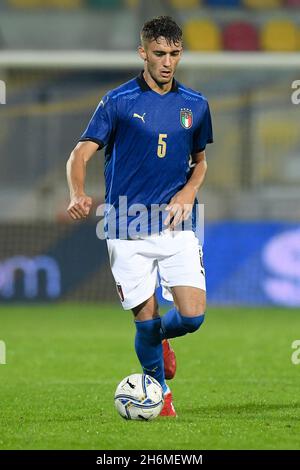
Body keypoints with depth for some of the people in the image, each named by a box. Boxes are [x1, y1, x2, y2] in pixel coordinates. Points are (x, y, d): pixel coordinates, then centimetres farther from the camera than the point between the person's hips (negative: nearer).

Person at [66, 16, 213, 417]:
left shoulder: (195, 105, 8)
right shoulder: (118, 102, -3)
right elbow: (81, 155, -6)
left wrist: (188, 192, 0)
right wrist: (78, 195, -26)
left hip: (177, 226, 2)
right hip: (129, 230, -2)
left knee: (192, 316, -9)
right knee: (146, 320, -3)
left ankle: (161, 338, 27)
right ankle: (160, 392, 22)